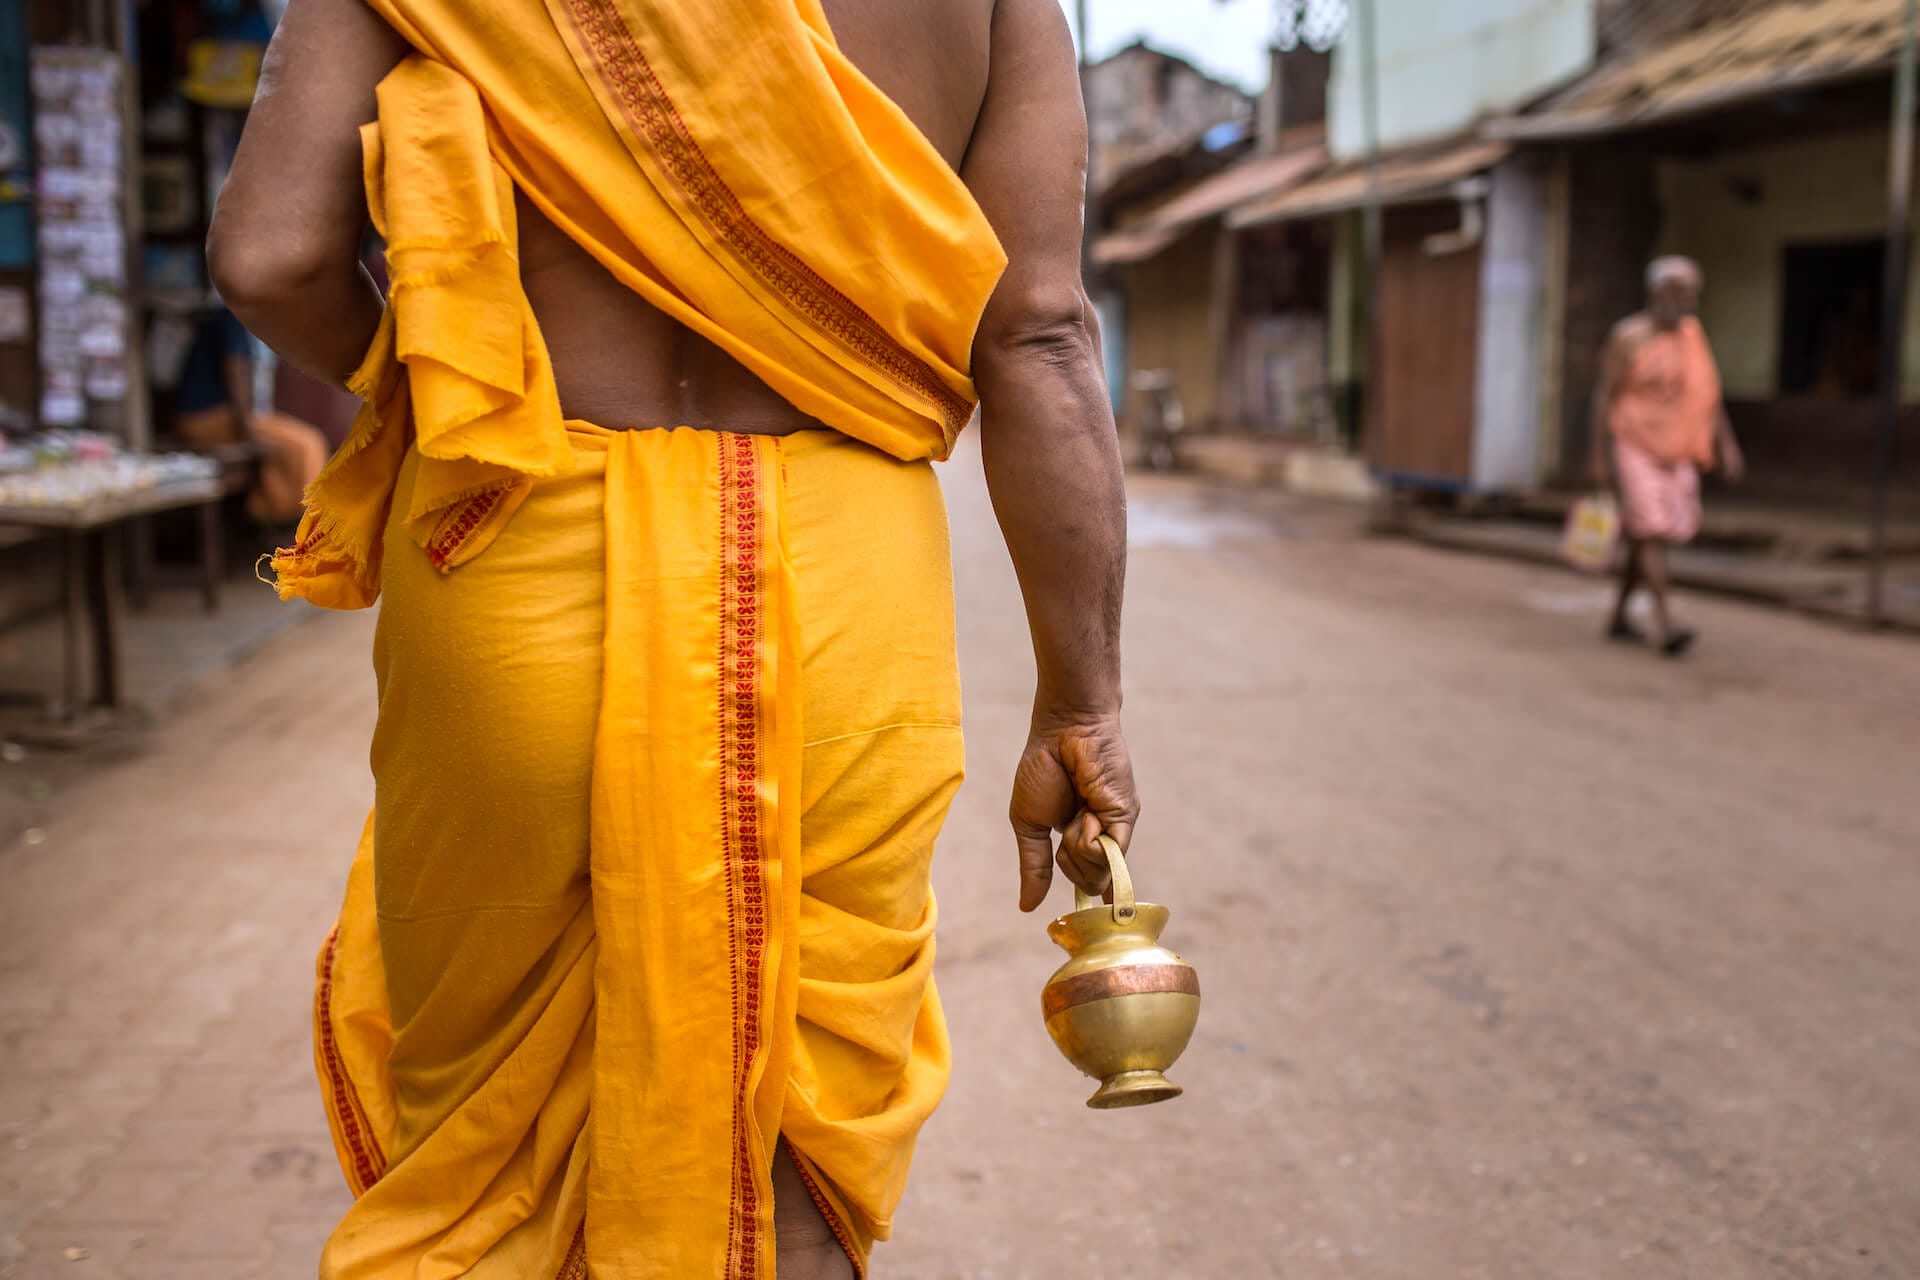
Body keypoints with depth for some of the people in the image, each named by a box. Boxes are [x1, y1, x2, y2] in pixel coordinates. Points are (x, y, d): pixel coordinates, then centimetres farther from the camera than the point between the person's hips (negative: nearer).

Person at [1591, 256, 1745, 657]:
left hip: (1674, 453, 6)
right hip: (1635, 448, -6)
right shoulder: (1628, 337, -12)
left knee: (1644, 536, 10)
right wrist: (1600, 457, -13)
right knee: (1653, 532, -16)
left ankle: (1619, 615, 25)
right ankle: (1667, 628, -22)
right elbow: (1604, 395, -10)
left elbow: (1708, 394, 8)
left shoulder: (1690, 335, 6)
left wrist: (1727, 444, -1)